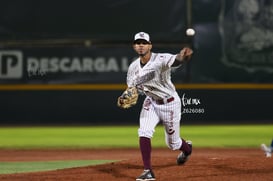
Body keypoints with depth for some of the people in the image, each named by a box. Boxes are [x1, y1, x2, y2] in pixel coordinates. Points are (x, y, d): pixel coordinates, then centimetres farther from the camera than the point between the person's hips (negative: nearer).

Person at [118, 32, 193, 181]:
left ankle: (187, 148, 47)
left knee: (172, 143, 9)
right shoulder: (133, 67, -8)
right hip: (151, 102, 4)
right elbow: (131, 88, 3)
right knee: (144, 133, -18)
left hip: (170, 103, -4)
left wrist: (184, 55, -73)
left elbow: (176, 60, -48)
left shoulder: (161, 59, -27)